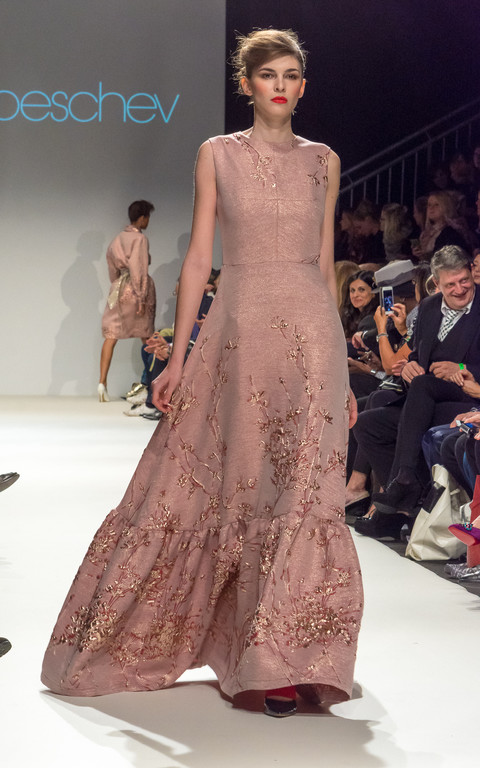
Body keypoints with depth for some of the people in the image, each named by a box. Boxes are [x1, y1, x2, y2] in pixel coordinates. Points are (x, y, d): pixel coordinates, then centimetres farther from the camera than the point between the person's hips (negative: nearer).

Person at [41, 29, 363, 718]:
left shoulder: (323, 161, 10)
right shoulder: (218, 155, 6)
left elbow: (326, 266, 11)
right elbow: (199, 259, 3)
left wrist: (343, 370, 8)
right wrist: (177, 359, -3)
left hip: (310, 333, 1)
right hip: (238, 333, -1)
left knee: (300, 490, -5)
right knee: (240, 488, 4)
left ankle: (285, 662, 2)